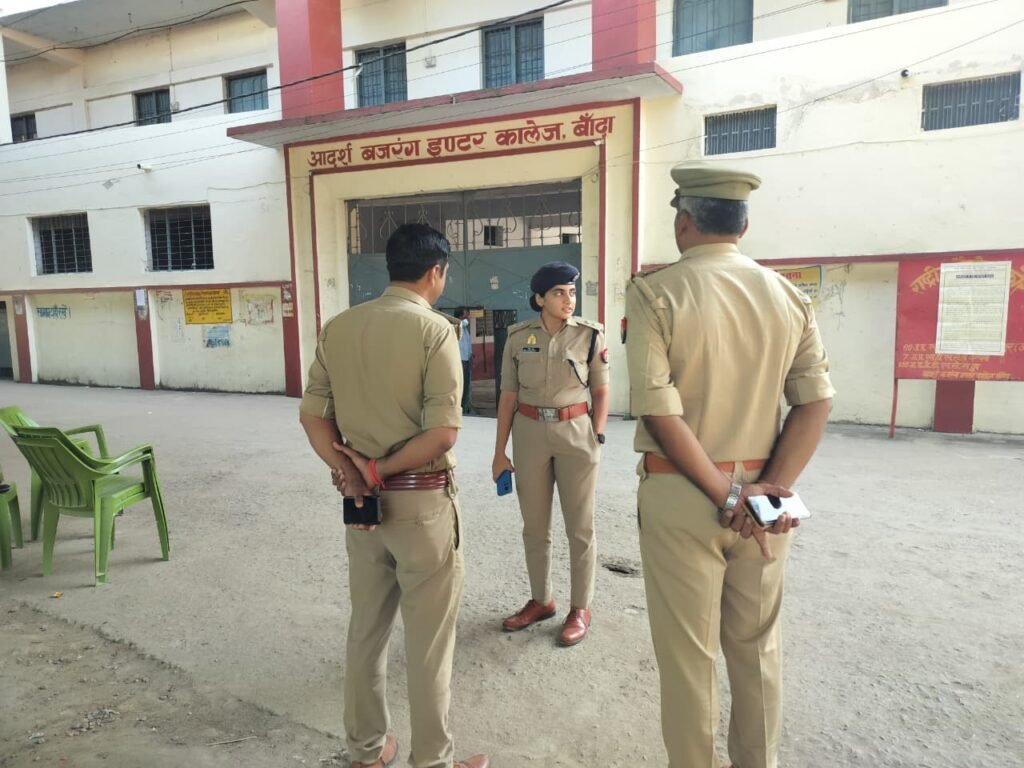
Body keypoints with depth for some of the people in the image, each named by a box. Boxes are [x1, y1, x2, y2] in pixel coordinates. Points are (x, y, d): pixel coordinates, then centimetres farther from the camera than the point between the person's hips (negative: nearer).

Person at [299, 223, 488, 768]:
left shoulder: (337, 327, 4)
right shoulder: (434, 329, -14)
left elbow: (312, 413, 2)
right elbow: (442, 433, -21)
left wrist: (348, 471, -8)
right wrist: (378, 469, -11)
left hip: (361, 500, 6)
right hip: (422, 501, -6)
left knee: (366, 628, 20)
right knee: (429, 641, 9)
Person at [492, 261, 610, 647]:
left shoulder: (590, 334, -3)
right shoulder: (518, 336, 0)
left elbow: (600, 391, 2)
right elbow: (508, 395, 2)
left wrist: (597, 437, -8)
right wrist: (500, 451, 2)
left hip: (576, 432, -2)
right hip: (529, 432, 2)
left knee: (580, 525, 6)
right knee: (534, 525, 13)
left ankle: (580, 608, 22)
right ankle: (540, 600, 31)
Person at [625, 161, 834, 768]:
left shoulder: (655, 293, -11)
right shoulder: (789, 296, 3)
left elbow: (659, 410, -19)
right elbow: (817, 400, -3)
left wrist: (724, 496, -14)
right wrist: (772, 486, -7)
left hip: (681, 494, -4)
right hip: (758, 494, 5)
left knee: (687, 655, 11)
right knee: (757, 649, 20)